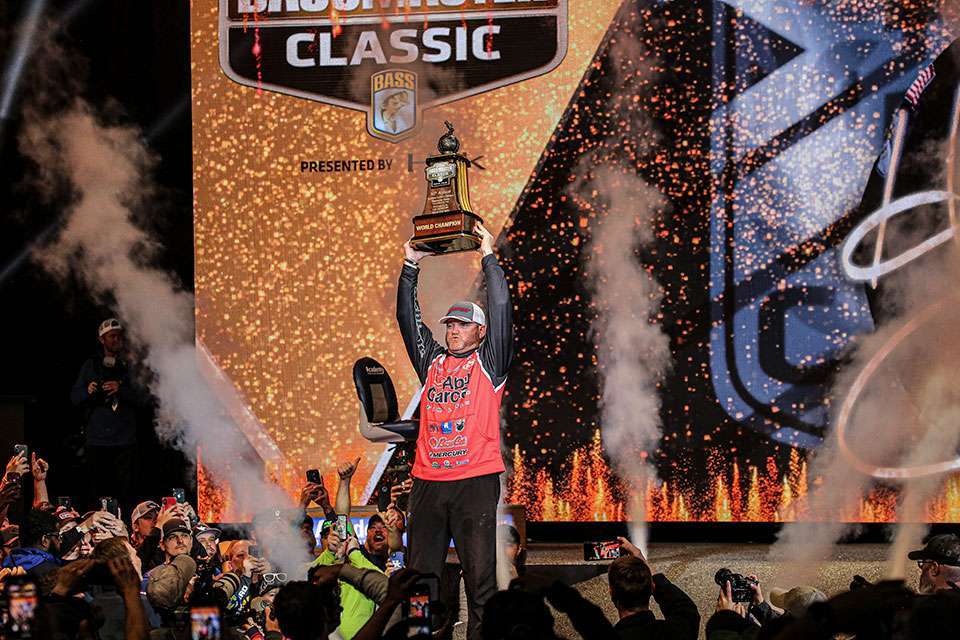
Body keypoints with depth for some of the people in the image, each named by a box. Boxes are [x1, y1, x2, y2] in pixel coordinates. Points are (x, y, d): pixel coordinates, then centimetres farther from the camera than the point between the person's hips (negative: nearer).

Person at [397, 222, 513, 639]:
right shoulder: (433, 362, 18)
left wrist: (488, 258, -1)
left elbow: (501, 309, -2)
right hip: (428, 479, 4)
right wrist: (410, 268, 11)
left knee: (480, 573, -5)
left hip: (475, 479, -4)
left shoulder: (489, 363, 6)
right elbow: (408, 319, 16)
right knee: (421, 574, 4)